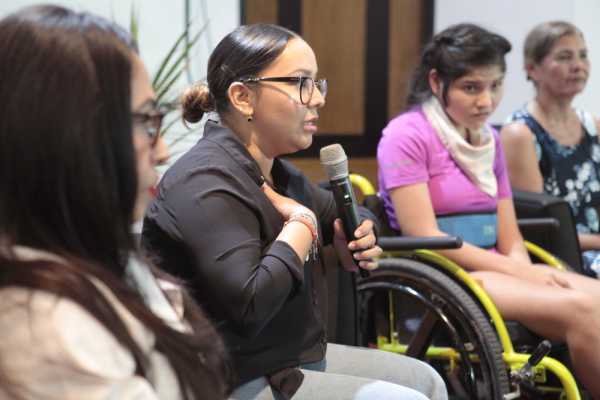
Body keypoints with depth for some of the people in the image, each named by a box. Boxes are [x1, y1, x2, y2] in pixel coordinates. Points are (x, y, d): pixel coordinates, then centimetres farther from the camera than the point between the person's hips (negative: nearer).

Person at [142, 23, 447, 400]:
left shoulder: (274, 171, 10)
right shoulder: (207, 184, -22)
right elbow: (247, 306, -33)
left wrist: (357, 237, 3)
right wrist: (302, 224, -19)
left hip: (297, 356, 10)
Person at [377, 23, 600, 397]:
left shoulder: (490, 140, 15)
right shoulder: (407, 135, -6)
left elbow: (509, 237, 11)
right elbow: (424, 238, -13)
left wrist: (527, 274, -12)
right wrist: (520, 274, -16)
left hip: (492, 271, 7)